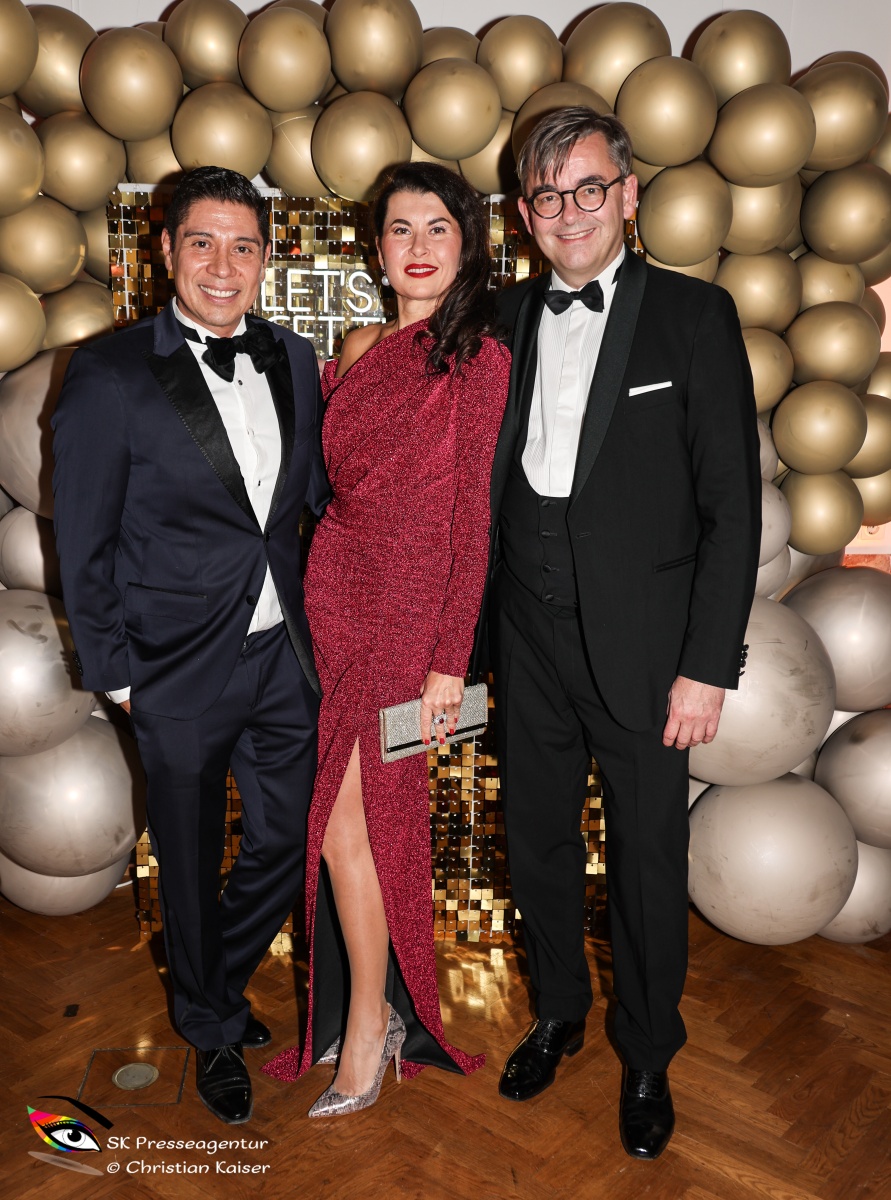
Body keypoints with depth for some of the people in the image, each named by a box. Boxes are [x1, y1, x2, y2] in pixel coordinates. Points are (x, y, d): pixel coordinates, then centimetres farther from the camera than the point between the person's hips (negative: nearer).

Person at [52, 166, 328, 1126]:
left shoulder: (293, 362, 4)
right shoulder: (111, 375, -11)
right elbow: (83, 543, -7)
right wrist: (115, 672, -7)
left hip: (285, 656, 5)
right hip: (181, 674, -4)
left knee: (288, 841, 16)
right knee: (191, 866, 15)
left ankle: (217, 984, 46)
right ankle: (213, 1031, 42)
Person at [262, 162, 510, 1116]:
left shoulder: (478, 356, -6)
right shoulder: (359, 348, 13)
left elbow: (473, 517, -10)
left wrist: (450, 660, -12)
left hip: (412, 607, -6)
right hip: (335, 590, 6)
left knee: (347, 822, -5)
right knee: (360, 814, 10)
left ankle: (368, 1028, 17)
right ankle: (377, 1008, 31)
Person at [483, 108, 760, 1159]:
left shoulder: (694, 316, -5)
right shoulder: (507, 318, 7)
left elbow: (732, 505, -8)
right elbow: (491, 480, 9)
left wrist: (708, 666, -13)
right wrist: (470, 634, 4)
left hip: (641, 643, -3)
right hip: (529, 638, 4)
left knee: (647, 859, 10)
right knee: (536, 839, 17)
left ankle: (648, 1059, 34)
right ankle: (558, 1012, 43)